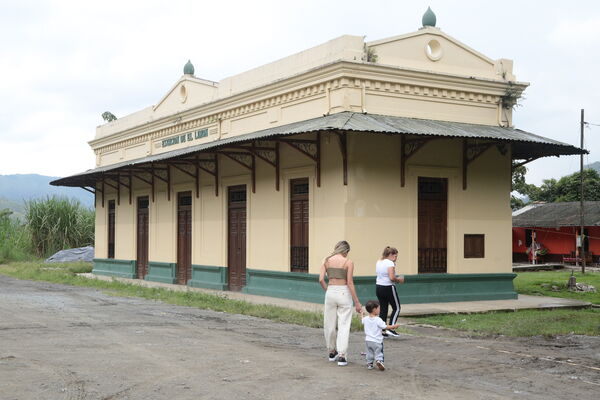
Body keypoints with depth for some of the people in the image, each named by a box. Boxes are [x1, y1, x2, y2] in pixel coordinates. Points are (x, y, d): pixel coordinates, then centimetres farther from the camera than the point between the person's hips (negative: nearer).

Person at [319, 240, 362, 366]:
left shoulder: (326, 260, 3)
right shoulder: (348, 262, -5)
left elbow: (321, 279, -5)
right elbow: (350, 283, -9)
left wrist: (328, 291, 12)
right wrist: (356, 302, -5)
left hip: (330, 292, 3)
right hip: (344, 293, -3)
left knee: (330, 324, 15)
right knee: (343, 325, 0)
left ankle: (332, 352, 28)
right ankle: (342, 356, -6)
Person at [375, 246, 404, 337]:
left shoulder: (378, 262, 12)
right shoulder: (390, 263, -14)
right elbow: (392, 277, -23)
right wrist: (399, 280, -6)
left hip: (378, 287, 8)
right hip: (388, 288, -8)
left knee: (383, 309, 11)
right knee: (396, 308, 6)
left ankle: (382, 331, 9)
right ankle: (391, 328, -2)